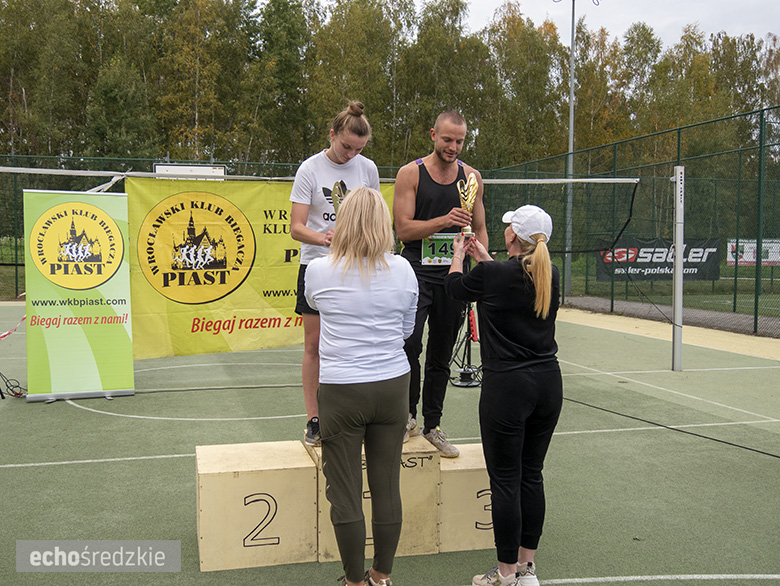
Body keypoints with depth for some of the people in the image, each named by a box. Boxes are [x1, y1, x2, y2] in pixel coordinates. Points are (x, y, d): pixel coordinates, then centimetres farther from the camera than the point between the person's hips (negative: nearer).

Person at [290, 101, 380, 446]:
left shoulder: (368, 169, 5)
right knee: (314, 344, 1)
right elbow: (296, 227, -9)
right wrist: (322, 237, -28)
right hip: (316, 264, -2)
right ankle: (313, 420, 10)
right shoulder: (310, 169, -4)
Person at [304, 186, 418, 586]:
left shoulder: (319, 271, -7)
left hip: (341, 391, -2)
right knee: (387, 487, 12)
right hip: (393, 385, 3)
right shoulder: (403, 270, -2)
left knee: (345, 494, 8)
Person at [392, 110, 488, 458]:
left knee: (441, 356, 10)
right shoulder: (410, 174, -2)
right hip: (417, 270, -3)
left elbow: (479, 229, 16)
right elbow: (404, 229, -8)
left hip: (454, 273, 4)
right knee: (410, 344, -20)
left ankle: (432, 425, 21)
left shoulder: (472, 176, 10)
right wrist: (444, 221, -21)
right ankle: (408, 415, 1)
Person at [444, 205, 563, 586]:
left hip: (507, 384, -6)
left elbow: (455, 287, 7)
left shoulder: (492, 274, -14)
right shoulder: (550, 275, 3)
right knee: (532, 475, 14)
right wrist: (485, 258, 33)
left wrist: (458, 255, 26)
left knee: (505, 480, 3)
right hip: (548, 383, 6)